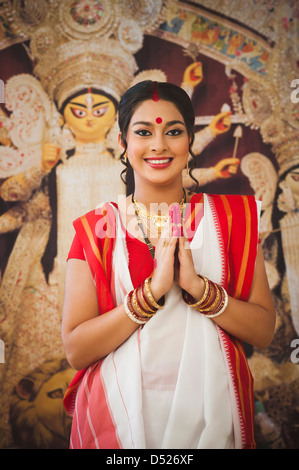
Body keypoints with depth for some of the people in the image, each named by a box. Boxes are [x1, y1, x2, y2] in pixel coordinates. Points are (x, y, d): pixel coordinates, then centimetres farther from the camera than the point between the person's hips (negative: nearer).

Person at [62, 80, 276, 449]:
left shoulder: (230, 215, -2)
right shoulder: (95, 228, -5)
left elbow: (264, 331, -6)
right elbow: (75, 350, -12)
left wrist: (197, 286, -21)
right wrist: (153, 289, -22)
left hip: (209, 416, 1)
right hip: (118, 417, 0)